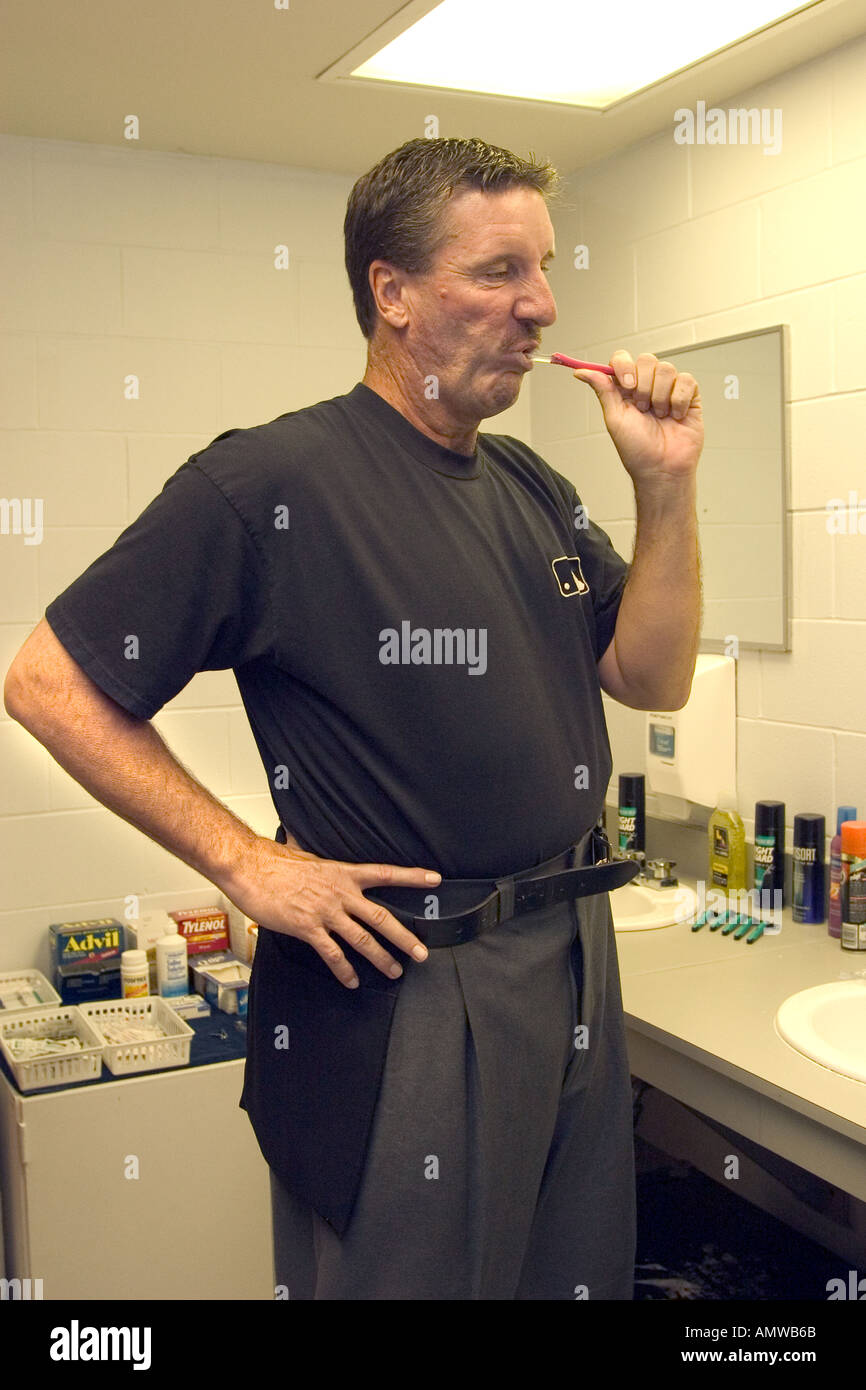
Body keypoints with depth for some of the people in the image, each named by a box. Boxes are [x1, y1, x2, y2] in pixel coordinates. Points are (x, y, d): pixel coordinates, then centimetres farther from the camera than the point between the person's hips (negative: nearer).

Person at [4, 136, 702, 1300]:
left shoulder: (534, 490, 8)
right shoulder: (271, 483, -15)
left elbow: (652, 678, 8)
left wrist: (666, 484, -4)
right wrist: (244, 862, -17)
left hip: (574, 969, 8)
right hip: (396, 987, -7)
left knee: (576, 1271, 24)